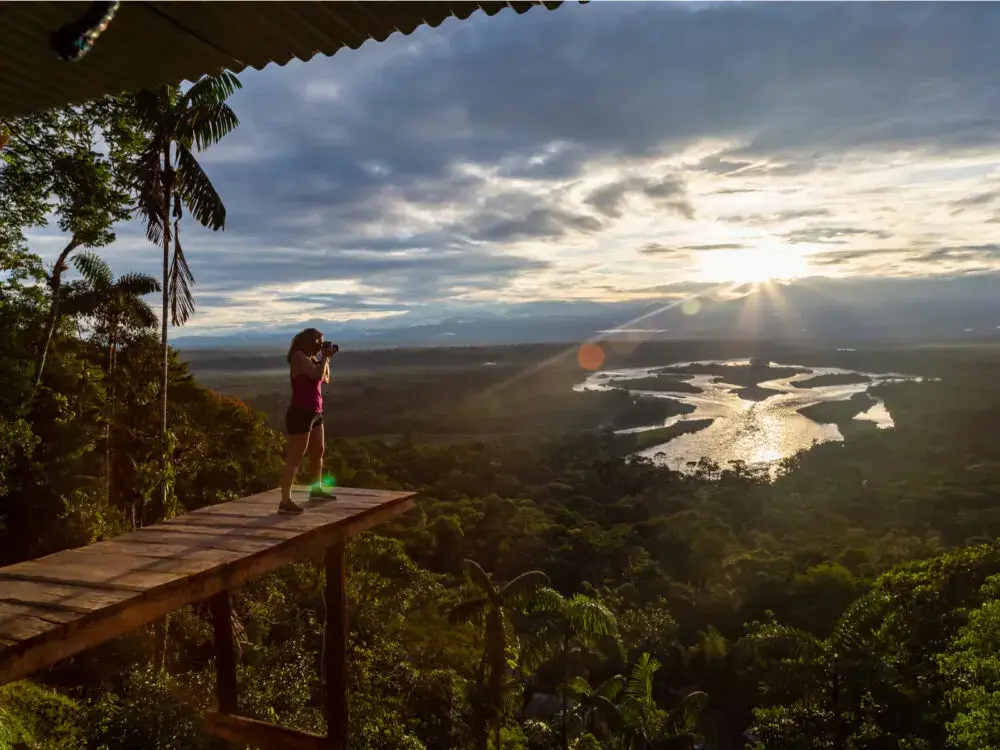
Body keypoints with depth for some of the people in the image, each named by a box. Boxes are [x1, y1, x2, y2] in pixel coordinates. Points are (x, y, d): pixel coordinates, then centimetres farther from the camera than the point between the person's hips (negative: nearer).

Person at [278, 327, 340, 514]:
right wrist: (325, 357, -9)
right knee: (295, 457, -12)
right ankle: (285, 502, -13)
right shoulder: (299, 356, -12)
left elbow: (326, 379, 23)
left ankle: (316, 490, 40)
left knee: (318, 452, 23)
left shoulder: (311, 358, 15)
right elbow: (317, 375, -22)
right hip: (301, 414, -10)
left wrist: (326, 358, 13)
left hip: (315, 414, 10)